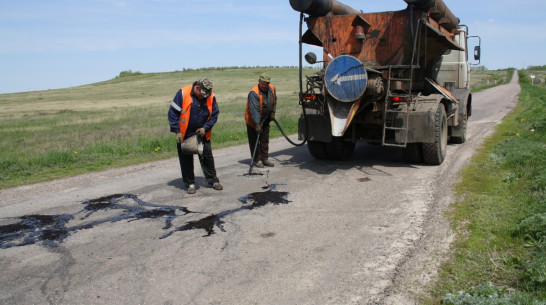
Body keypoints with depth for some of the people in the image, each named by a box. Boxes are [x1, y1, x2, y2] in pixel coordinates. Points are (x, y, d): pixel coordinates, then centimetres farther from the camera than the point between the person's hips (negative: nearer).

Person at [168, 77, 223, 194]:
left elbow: (214, 115, 1)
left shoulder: (211, 97, -8)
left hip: (202, 134, 2)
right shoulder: (183, 93, -17)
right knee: (186, 159, 5)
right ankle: (190, 183, 18)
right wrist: (177, 131, -16)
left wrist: (205, 128, -12)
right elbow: (173, 112, -13)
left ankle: (213, 180, 20)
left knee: (207, 157, 7)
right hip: (184, 135, -2)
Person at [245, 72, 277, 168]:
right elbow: (254, 110, -32)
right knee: (254, 141, -1)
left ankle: (265, 159, 23)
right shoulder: (254, 93, -27)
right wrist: (257, 124, -35)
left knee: (265, 140, 13)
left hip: (265, 120, 7)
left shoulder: (272, 88, -4)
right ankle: (258, 160, 8)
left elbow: (274, 101, 16)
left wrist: (273, 112, 9)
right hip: (253, 121, -7)